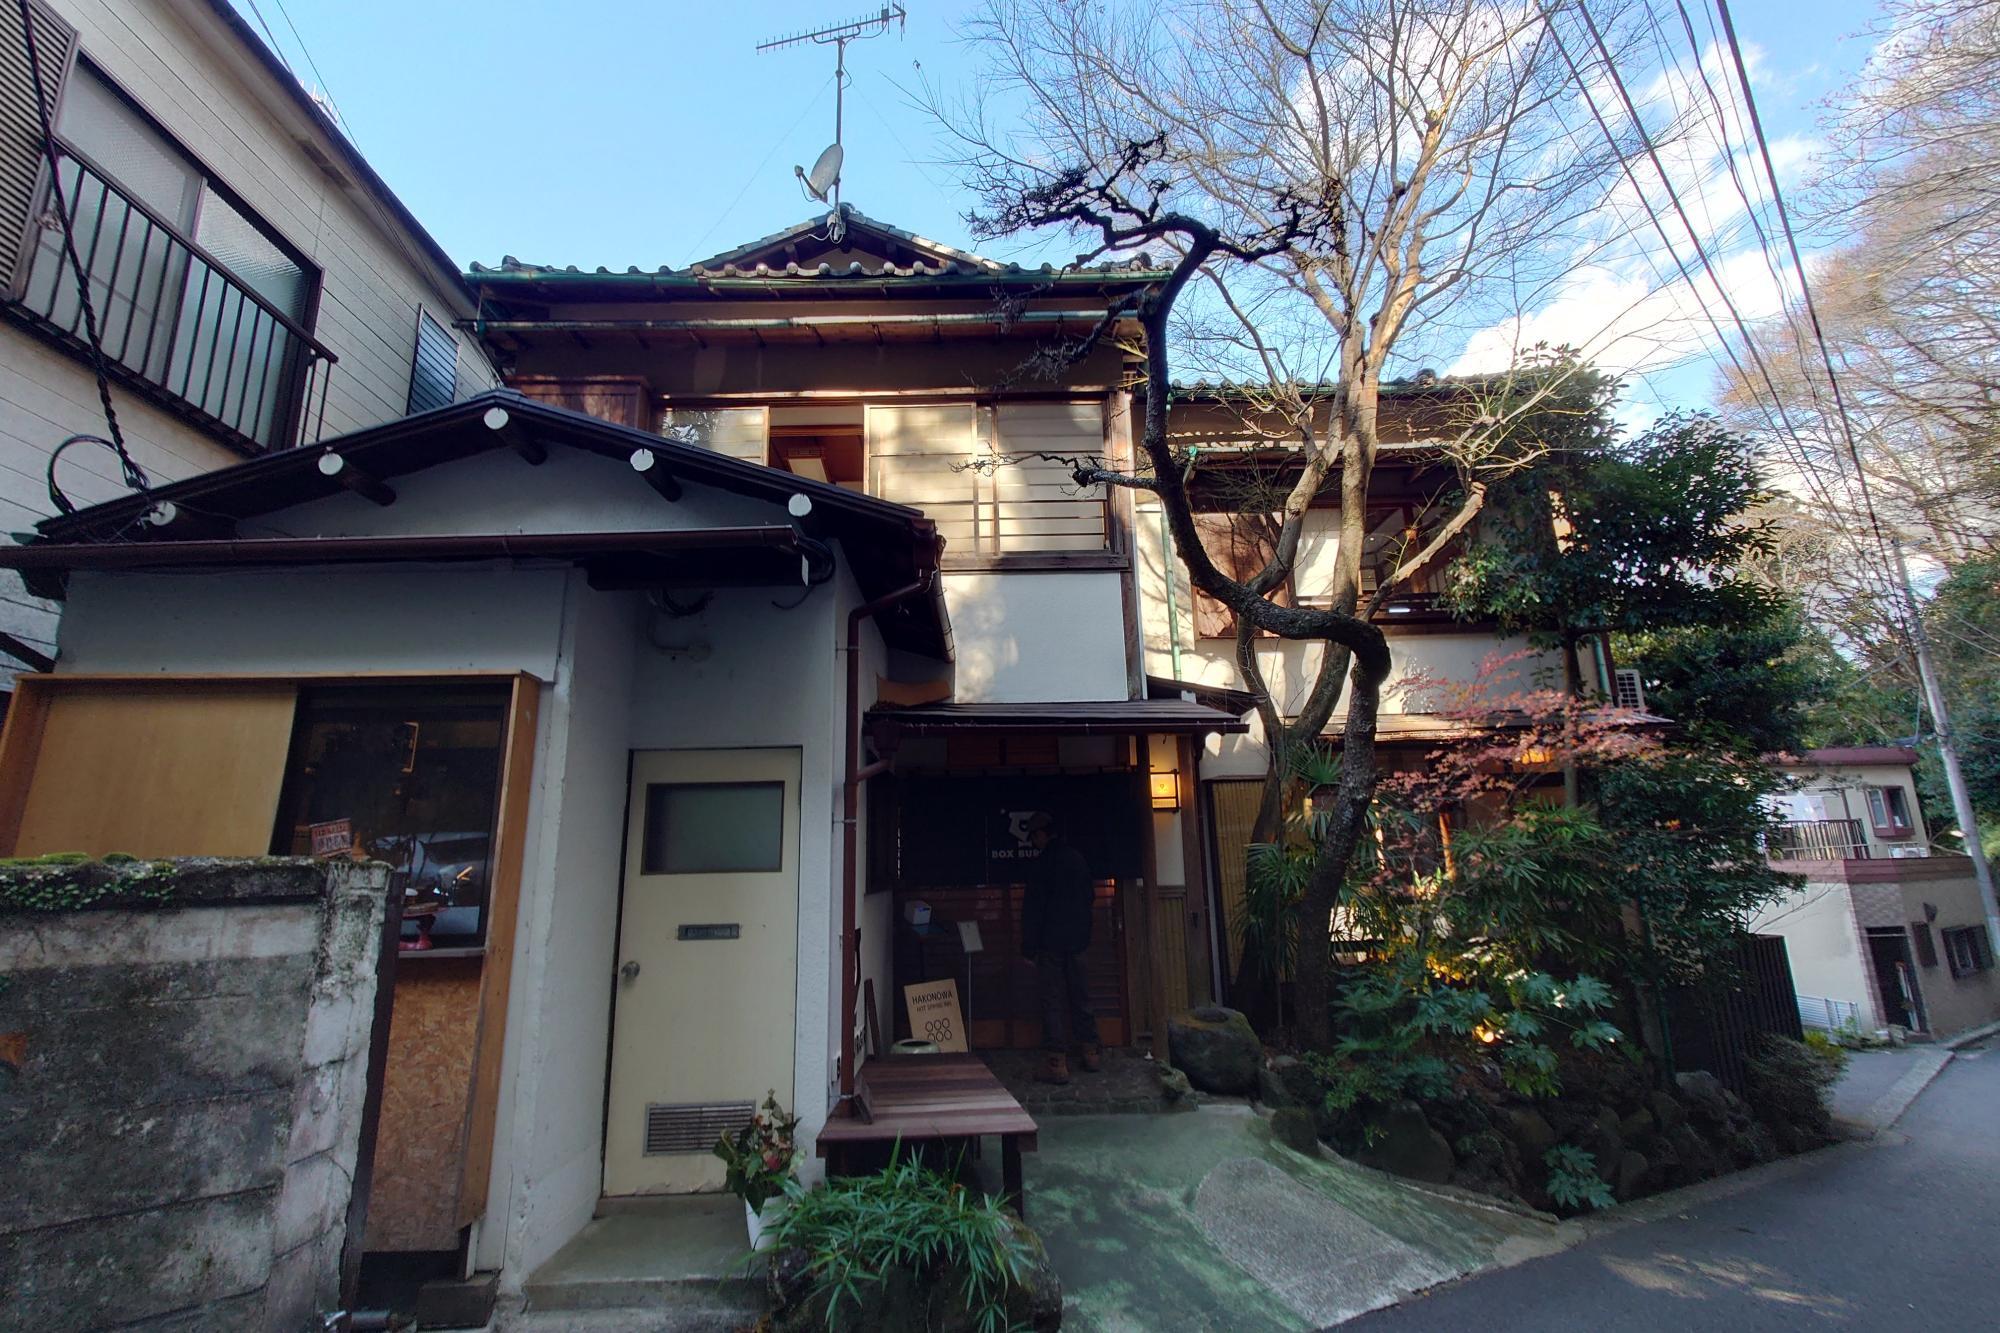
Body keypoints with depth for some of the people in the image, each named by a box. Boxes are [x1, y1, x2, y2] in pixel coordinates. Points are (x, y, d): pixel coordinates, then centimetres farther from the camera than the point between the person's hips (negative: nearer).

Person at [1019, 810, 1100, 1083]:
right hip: (1077, 940, 6)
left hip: (1050, 942, -6)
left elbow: (1032, 908, -14)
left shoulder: (1040, 864, -12)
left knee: (1052, 1001, -2)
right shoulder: (1078, 858, 6)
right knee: (1080, 997, 16)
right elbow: (1090, 897, 15)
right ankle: (1090, 1053, 25)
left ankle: (1056, 1063, -1)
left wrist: (1028, 947, -9)